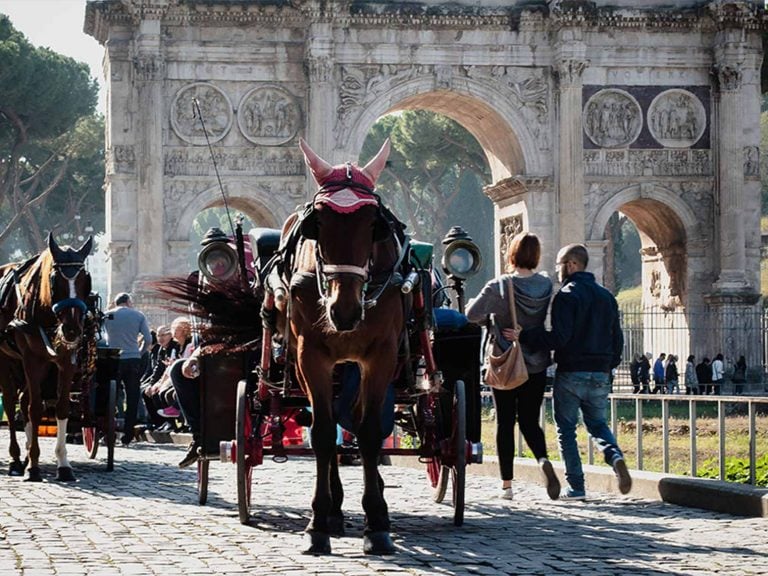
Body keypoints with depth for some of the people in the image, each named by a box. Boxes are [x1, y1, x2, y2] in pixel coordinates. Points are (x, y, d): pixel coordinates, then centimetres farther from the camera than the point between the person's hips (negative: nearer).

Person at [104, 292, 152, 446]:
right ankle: (127, 437, 2)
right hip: (133, 360, 0)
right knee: (132, 399, 4)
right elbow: (148, 339, -1)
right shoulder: (138, 315, 5)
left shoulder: (107, 315, 5)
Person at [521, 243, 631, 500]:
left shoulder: (567, 295, -11)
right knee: (598, 423, 19)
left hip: (571, 373, -6)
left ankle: (576, 486, 1)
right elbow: (617, 338, 13)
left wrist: (523, 336, -17)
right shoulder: (606, 296, 12)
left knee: (566, 430, 5)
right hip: (600, 374, 6)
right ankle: (615, 456, -11)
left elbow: (558, 337, -20)